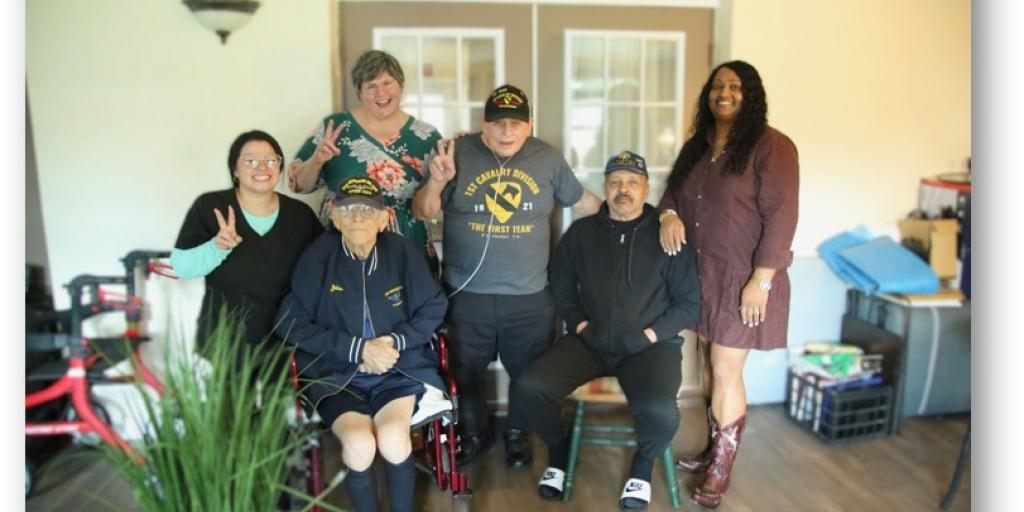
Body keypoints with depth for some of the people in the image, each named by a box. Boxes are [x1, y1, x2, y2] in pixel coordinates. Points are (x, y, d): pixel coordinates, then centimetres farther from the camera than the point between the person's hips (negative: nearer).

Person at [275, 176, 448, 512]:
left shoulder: (403, 253, -5)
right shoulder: (318, 257, -8)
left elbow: (434, 308, 4)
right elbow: (291, 324, -6)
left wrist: (395, 341, -12)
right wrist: (358, 348, -14)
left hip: (398, 368, 1)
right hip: (336, 373, 0)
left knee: (393, 439, -25)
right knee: (360, 445, -26)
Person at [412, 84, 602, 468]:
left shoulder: (548, 158, 0)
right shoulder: (460, 152, -6)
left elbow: (582, 202, 12)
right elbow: (423, 212, -6)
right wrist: (436, 182, -25)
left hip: (530, 296, 1)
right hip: (466, 294, -1)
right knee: (466, 371, 17)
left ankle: (517, 433, 42)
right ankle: (473, 435, 42)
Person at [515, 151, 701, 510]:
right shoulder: (581, 231, 10)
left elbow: (690, 303, 2)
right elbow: (560, 284, 16)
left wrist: (650, 334, -10)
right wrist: (578, 323, 0)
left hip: (649, 345, -2)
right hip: (589, 342, 3)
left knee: (660, 413, -32)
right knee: (530, 386, -21)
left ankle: (643, 463, 6)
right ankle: (559, 451, 11)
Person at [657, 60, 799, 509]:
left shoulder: (771, 146, -11)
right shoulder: (697, 146, 11)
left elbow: (781, 217, -15)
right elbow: (673, 191, 18)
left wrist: (761, 281, -19)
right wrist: (669, 214, -7)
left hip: (743, 279, -6)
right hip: (700, 276, 7)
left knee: (726, 373, -1)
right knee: (710, 366, 15)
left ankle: (721, 470, 16)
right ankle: (715, 450, 31)